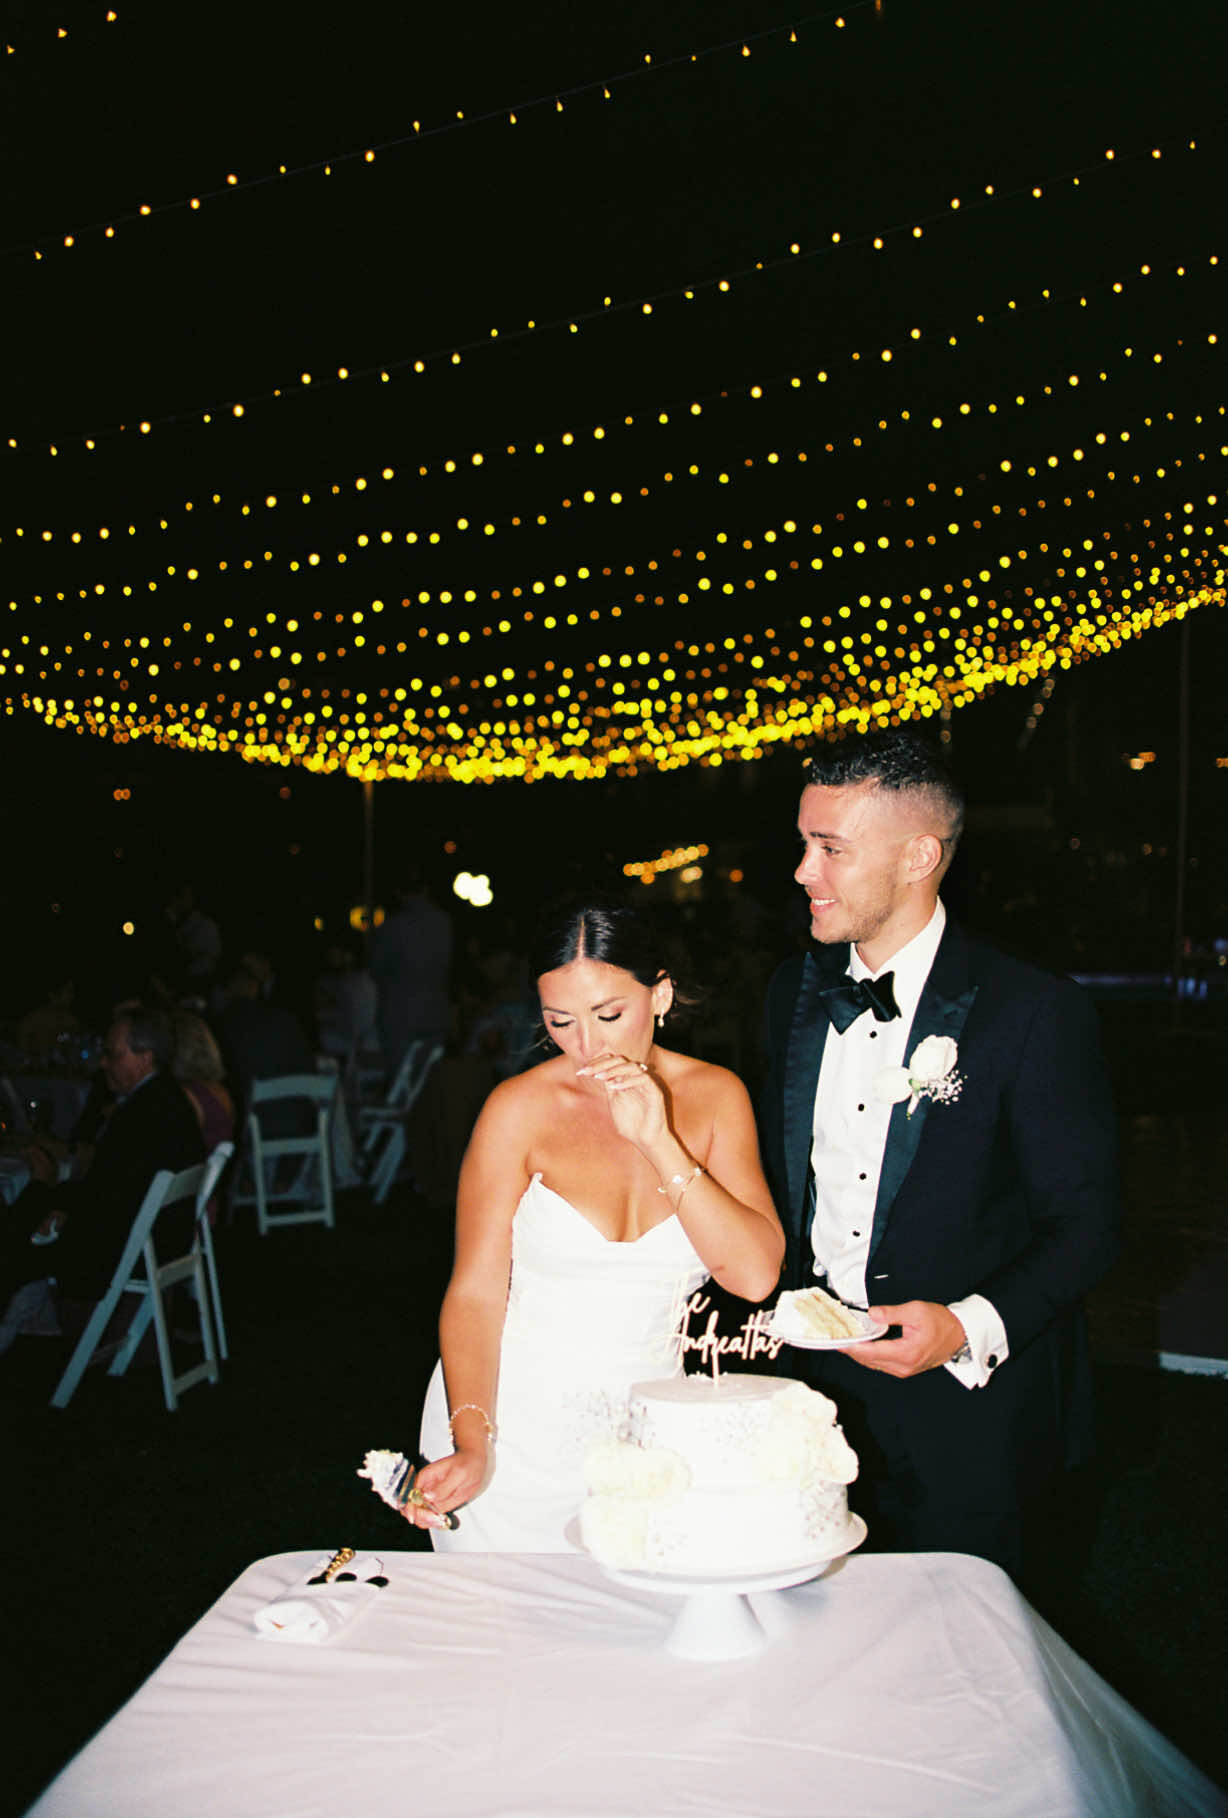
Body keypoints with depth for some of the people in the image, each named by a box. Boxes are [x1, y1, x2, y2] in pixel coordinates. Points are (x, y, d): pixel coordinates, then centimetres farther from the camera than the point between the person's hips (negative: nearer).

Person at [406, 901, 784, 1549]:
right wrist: (472, 1447, -24)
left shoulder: (714, 1096, -4)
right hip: (512, 1423, -2)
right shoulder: (519, 1108, -11)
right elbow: (475, 1292, -11)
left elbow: (757, 1275, -12)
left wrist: (659, 1143, -21)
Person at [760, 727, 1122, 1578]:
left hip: (962, 1408, -4)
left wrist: (972, 1327, -23)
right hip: (814, 1383, 5)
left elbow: (1086, 1222, -10)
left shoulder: (1035, 1011, -14)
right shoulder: (795, 992, 4)